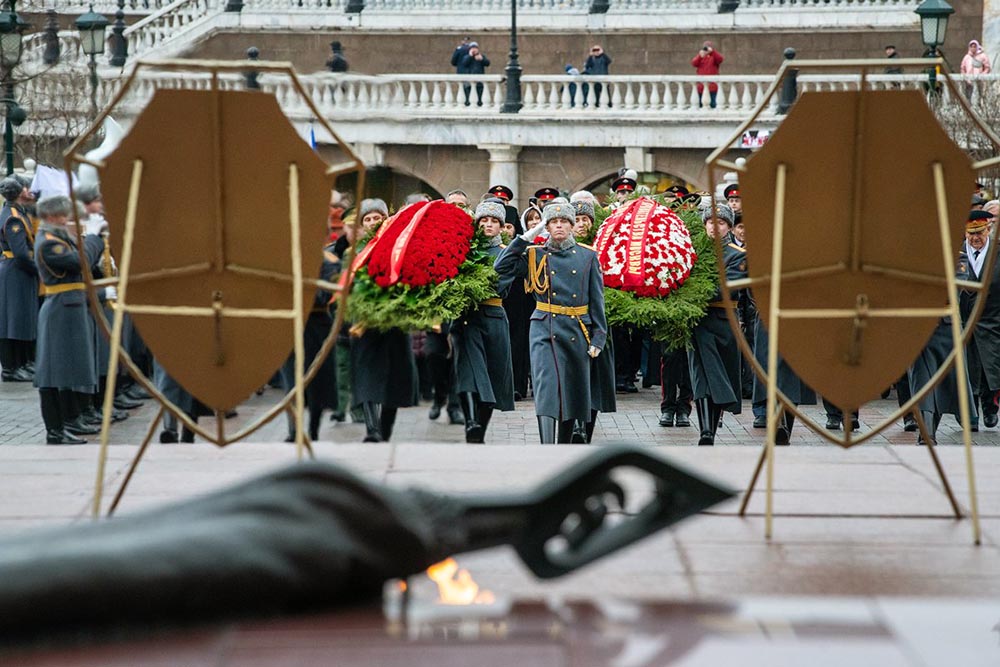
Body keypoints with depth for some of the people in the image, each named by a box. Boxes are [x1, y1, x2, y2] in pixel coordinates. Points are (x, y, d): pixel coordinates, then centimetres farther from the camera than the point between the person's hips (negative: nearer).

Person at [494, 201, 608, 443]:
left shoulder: (588, 256, 7)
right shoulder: (536, 255, 5)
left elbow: (597, 300, 6)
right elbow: (502, 267, -7)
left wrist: (598, 337, -1)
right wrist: (528, 237, -5)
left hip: (577, 332, 2)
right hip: (545, 332, -2)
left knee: (572, 393, 10)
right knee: (547, 388, -16)